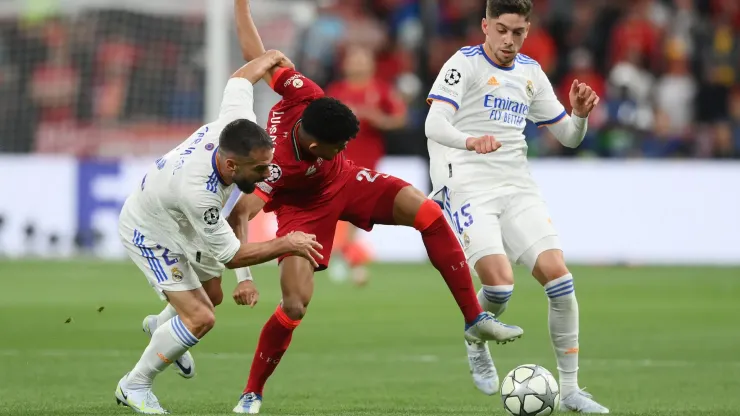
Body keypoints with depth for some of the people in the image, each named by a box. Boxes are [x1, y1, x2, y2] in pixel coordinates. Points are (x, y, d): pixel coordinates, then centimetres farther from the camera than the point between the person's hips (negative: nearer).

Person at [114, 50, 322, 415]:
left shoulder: (234, 124, -31)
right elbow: (231, 255, -30)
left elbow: (241, 76, -7)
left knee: (212, 292, 26)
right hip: (149, 233, -8)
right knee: (200, 318, -16)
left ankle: (162, 329, 59)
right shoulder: (198, 192, -46)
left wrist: (273, 57, 12)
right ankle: (134, 387, 4)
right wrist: (286, 245, -25)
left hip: (180, 220, 8)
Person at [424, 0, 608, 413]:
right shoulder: (465, 63, -5)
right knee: (500, 282, -22)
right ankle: (477, 344, 14)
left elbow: (568, 136, 17)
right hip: (468, 187, -5)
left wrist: (581, 114, -6)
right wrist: (470, 140, -41)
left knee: (557, 272, -10)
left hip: (517, 186, 5)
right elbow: (434, 125, -20)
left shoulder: (531, 73, 13)